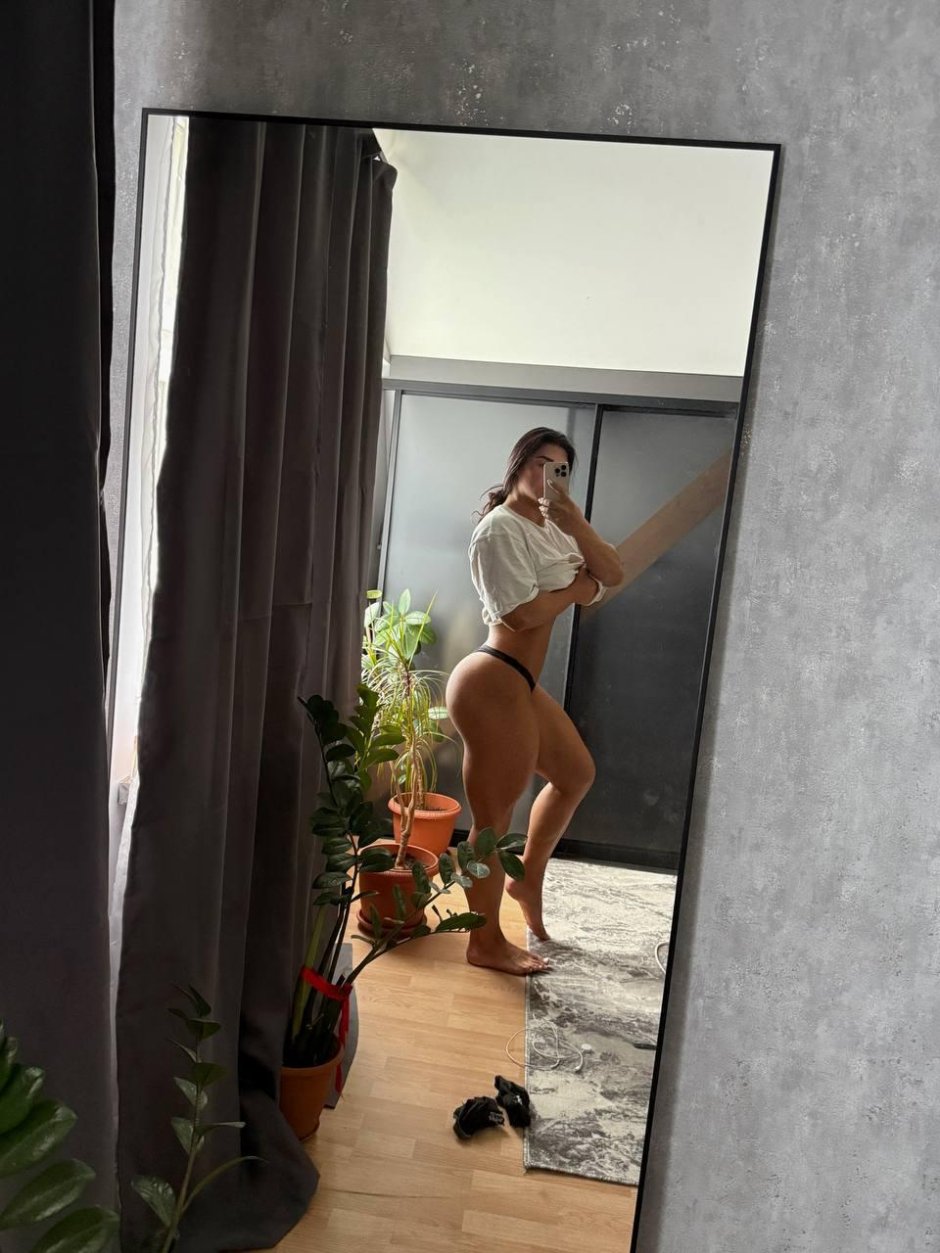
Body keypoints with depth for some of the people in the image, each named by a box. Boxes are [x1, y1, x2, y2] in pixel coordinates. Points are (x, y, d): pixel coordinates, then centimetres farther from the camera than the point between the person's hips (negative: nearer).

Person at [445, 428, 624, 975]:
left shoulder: (551, 527, 16)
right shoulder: (500, 528, -13)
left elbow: (614, 575, 8)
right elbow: (523, 612, -21)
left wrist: (579, 526, -7)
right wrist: (579, 586, -4)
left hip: (521, 684, 10)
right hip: (493, 683, -10)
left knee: (576, 773, 25)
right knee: (495, 817, 1)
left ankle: (528, 877, 41)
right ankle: (486, 942, 19)